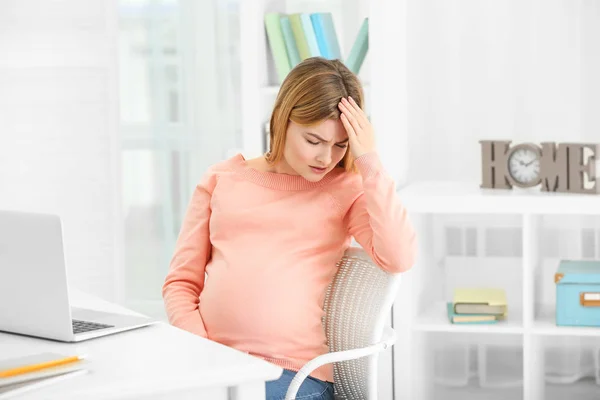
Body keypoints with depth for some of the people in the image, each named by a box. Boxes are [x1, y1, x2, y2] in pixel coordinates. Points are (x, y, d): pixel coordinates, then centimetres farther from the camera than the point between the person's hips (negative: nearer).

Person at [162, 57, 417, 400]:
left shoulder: (347, 188, 7)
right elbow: (181, 282, 14)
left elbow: (399, 258, -11)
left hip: (293, 372, -2)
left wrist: (370, 163, -8)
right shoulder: (223, 178, 14)